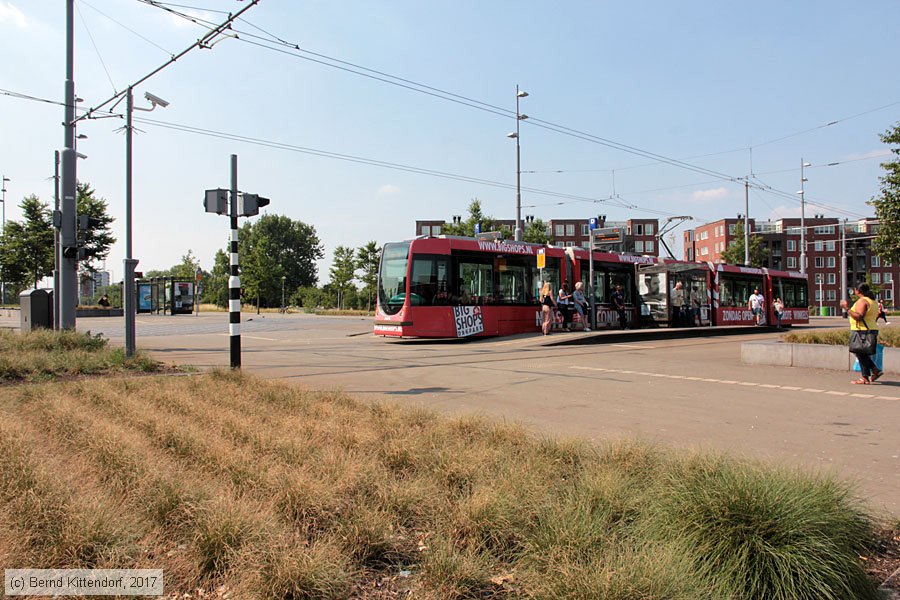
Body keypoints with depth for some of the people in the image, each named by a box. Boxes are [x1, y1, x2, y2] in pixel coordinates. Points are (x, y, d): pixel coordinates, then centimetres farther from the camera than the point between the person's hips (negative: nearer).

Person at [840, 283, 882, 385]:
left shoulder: (862, 301, -15)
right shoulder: (873, 301, 15)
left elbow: (859, 317, -25)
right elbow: (875, 318, 19)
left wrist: (847, 308, -24)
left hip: (862, 331, -10)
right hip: (872, 330, 10)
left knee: (861, 354, -3)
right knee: (862, 354, 20)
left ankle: (864, 379, -1)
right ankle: (875, 371, 16)